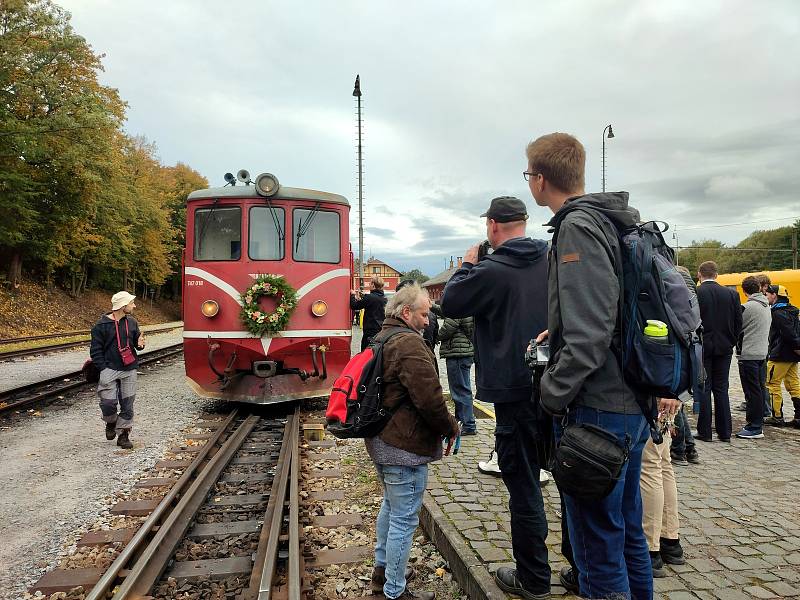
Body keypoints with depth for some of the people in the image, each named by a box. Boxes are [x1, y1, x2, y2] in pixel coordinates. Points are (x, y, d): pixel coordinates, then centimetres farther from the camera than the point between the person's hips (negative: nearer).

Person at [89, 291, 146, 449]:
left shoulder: (132, 322, 8)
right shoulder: (101, 325, -6)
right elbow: (95, 350, -3)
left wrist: (140, 344, -4)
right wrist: (103, 369, -10)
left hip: (129, 370, 4)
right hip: (110, 370, -4)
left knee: (127, 404, 4)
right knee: (108, 401, -9)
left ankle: (123, 434, 16)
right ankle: (111, 423, 23)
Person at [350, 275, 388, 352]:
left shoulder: (370, 297, -16)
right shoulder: (384, 298, 9)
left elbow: (354, 306, -9)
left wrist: (353, 295, 8)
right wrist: (359, 298, 21)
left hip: (371, 331, -7)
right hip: (381, 330, 7)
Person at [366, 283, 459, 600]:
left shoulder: (383, 339, 13)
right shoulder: (410, 344, -20)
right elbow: (429, 398, -25)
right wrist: (450, 427, -8)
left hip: (381, 440, 11)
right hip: (404, 446, -11)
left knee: (390, 506, 25)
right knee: (404, 520, 3)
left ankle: (382, 570, 40)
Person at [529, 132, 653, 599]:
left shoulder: (579, 227, -16)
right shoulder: (618, 222, 13)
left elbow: (589, 335, -24)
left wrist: (552, 396, -15)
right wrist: (559, 331, 16)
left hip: (598, 409, -10)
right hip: (634, 403, 10)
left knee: (598, 547, 3)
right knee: (627, 530, 23)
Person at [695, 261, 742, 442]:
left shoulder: (694, 293, -10)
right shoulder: (731, 293, 2)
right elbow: (738, 322, 4)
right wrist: (731, 342, 15)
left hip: (702, 347, -4)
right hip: (724, 347, 4)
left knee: (703, 389, 3)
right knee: (721, 389, 11)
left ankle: (704, 432, 5)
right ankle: (724, 432, 14)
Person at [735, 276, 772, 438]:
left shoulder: (747, 307, -15)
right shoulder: (767, 306, 11)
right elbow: (766, 329, 17)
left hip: (749, 355, -8)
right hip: (763, 352, 8)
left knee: (752, 392, -5)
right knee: (760, 389, 13)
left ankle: (754, 428, -1)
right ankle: (758, 424, 21)